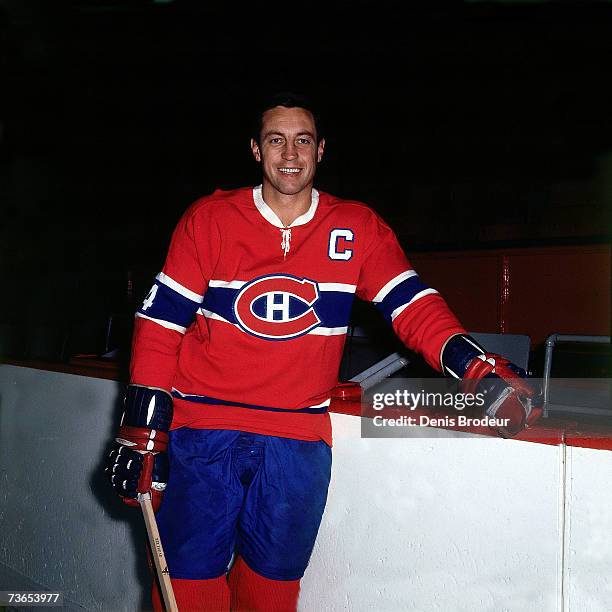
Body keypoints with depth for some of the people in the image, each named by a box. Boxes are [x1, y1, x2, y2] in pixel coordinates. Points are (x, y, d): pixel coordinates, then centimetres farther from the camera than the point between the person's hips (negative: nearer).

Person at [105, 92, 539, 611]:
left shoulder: (358, 229, 3)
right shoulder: (209, 219, -1)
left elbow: (411, 305, -3)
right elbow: (162, 321, -2)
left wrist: (478, 367, -20)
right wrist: (142, 432, -5)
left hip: (298, 445, 2)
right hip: (203, 431, -1)